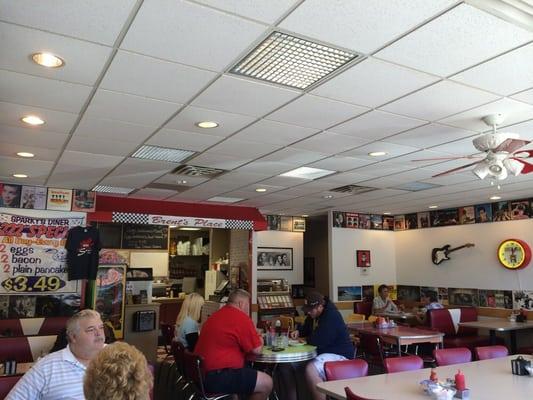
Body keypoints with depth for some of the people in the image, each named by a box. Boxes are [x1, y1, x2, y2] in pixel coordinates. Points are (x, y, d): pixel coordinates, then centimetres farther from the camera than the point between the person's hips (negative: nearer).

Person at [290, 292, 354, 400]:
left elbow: (318, 341, -26)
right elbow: (306, 328, 28)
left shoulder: (331, 316, -22)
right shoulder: (314, 314, 8)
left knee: (311, 369, -34)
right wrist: (299, 332, 6)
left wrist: (307, 340, -6)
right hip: (325, 351, 10)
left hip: (339, 355, -10)